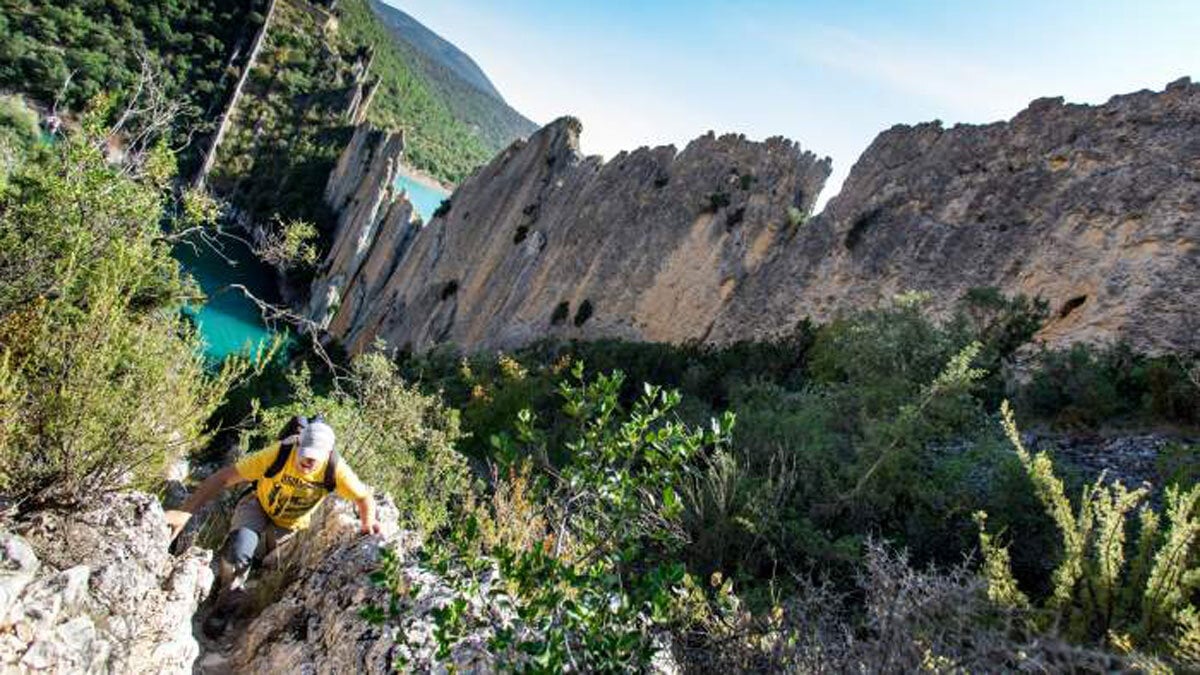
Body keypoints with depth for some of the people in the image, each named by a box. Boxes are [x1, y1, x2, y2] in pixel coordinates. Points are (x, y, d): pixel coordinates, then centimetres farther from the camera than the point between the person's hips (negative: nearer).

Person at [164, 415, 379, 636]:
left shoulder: (335, 470, -30)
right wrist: (185, 512, -35)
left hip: (291, 526, 2)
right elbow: (223, 477, -31)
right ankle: (225, 604, 2)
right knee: (239, 551, -29)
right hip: (258, 508, -2)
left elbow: (364, 496, -14)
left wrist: (368, 523, -30)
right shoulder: (278, 454, -34)